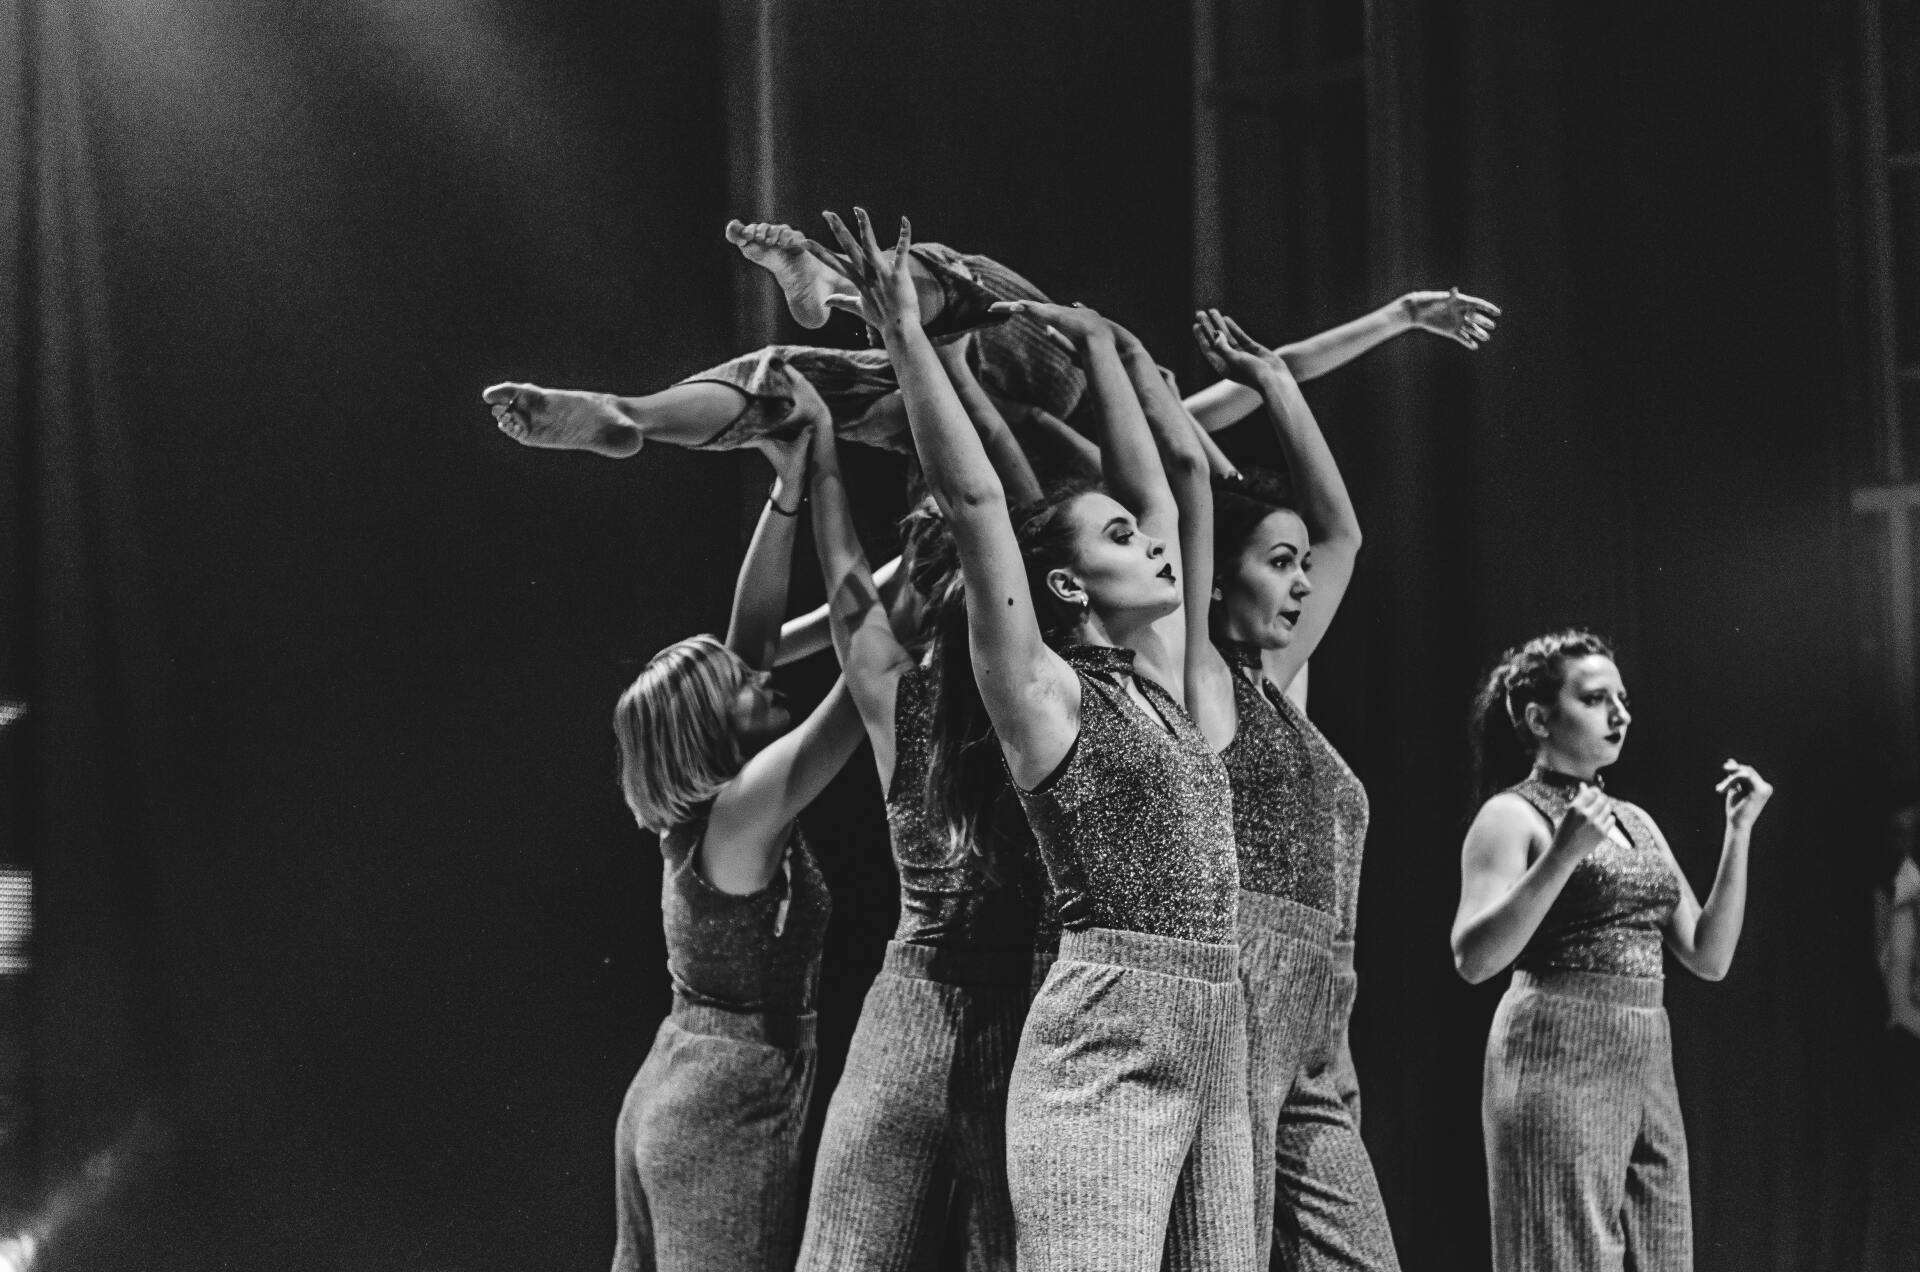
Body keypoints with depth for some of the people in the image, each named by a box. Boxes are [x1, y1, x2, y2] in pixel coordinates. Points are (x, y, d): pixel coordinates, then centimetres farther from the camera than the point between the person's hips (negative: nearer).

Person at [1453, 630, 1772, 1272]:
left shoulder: (1636, 823, 19)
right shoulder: (1512, 816, -2)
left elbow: (1709, 957, 13)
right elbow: (1473, 959, -15)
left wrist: (1738, 833, 7)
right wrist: (1563, 855, -21)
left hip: (1649, 1070, 7)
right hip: (1560, 1062, -7)